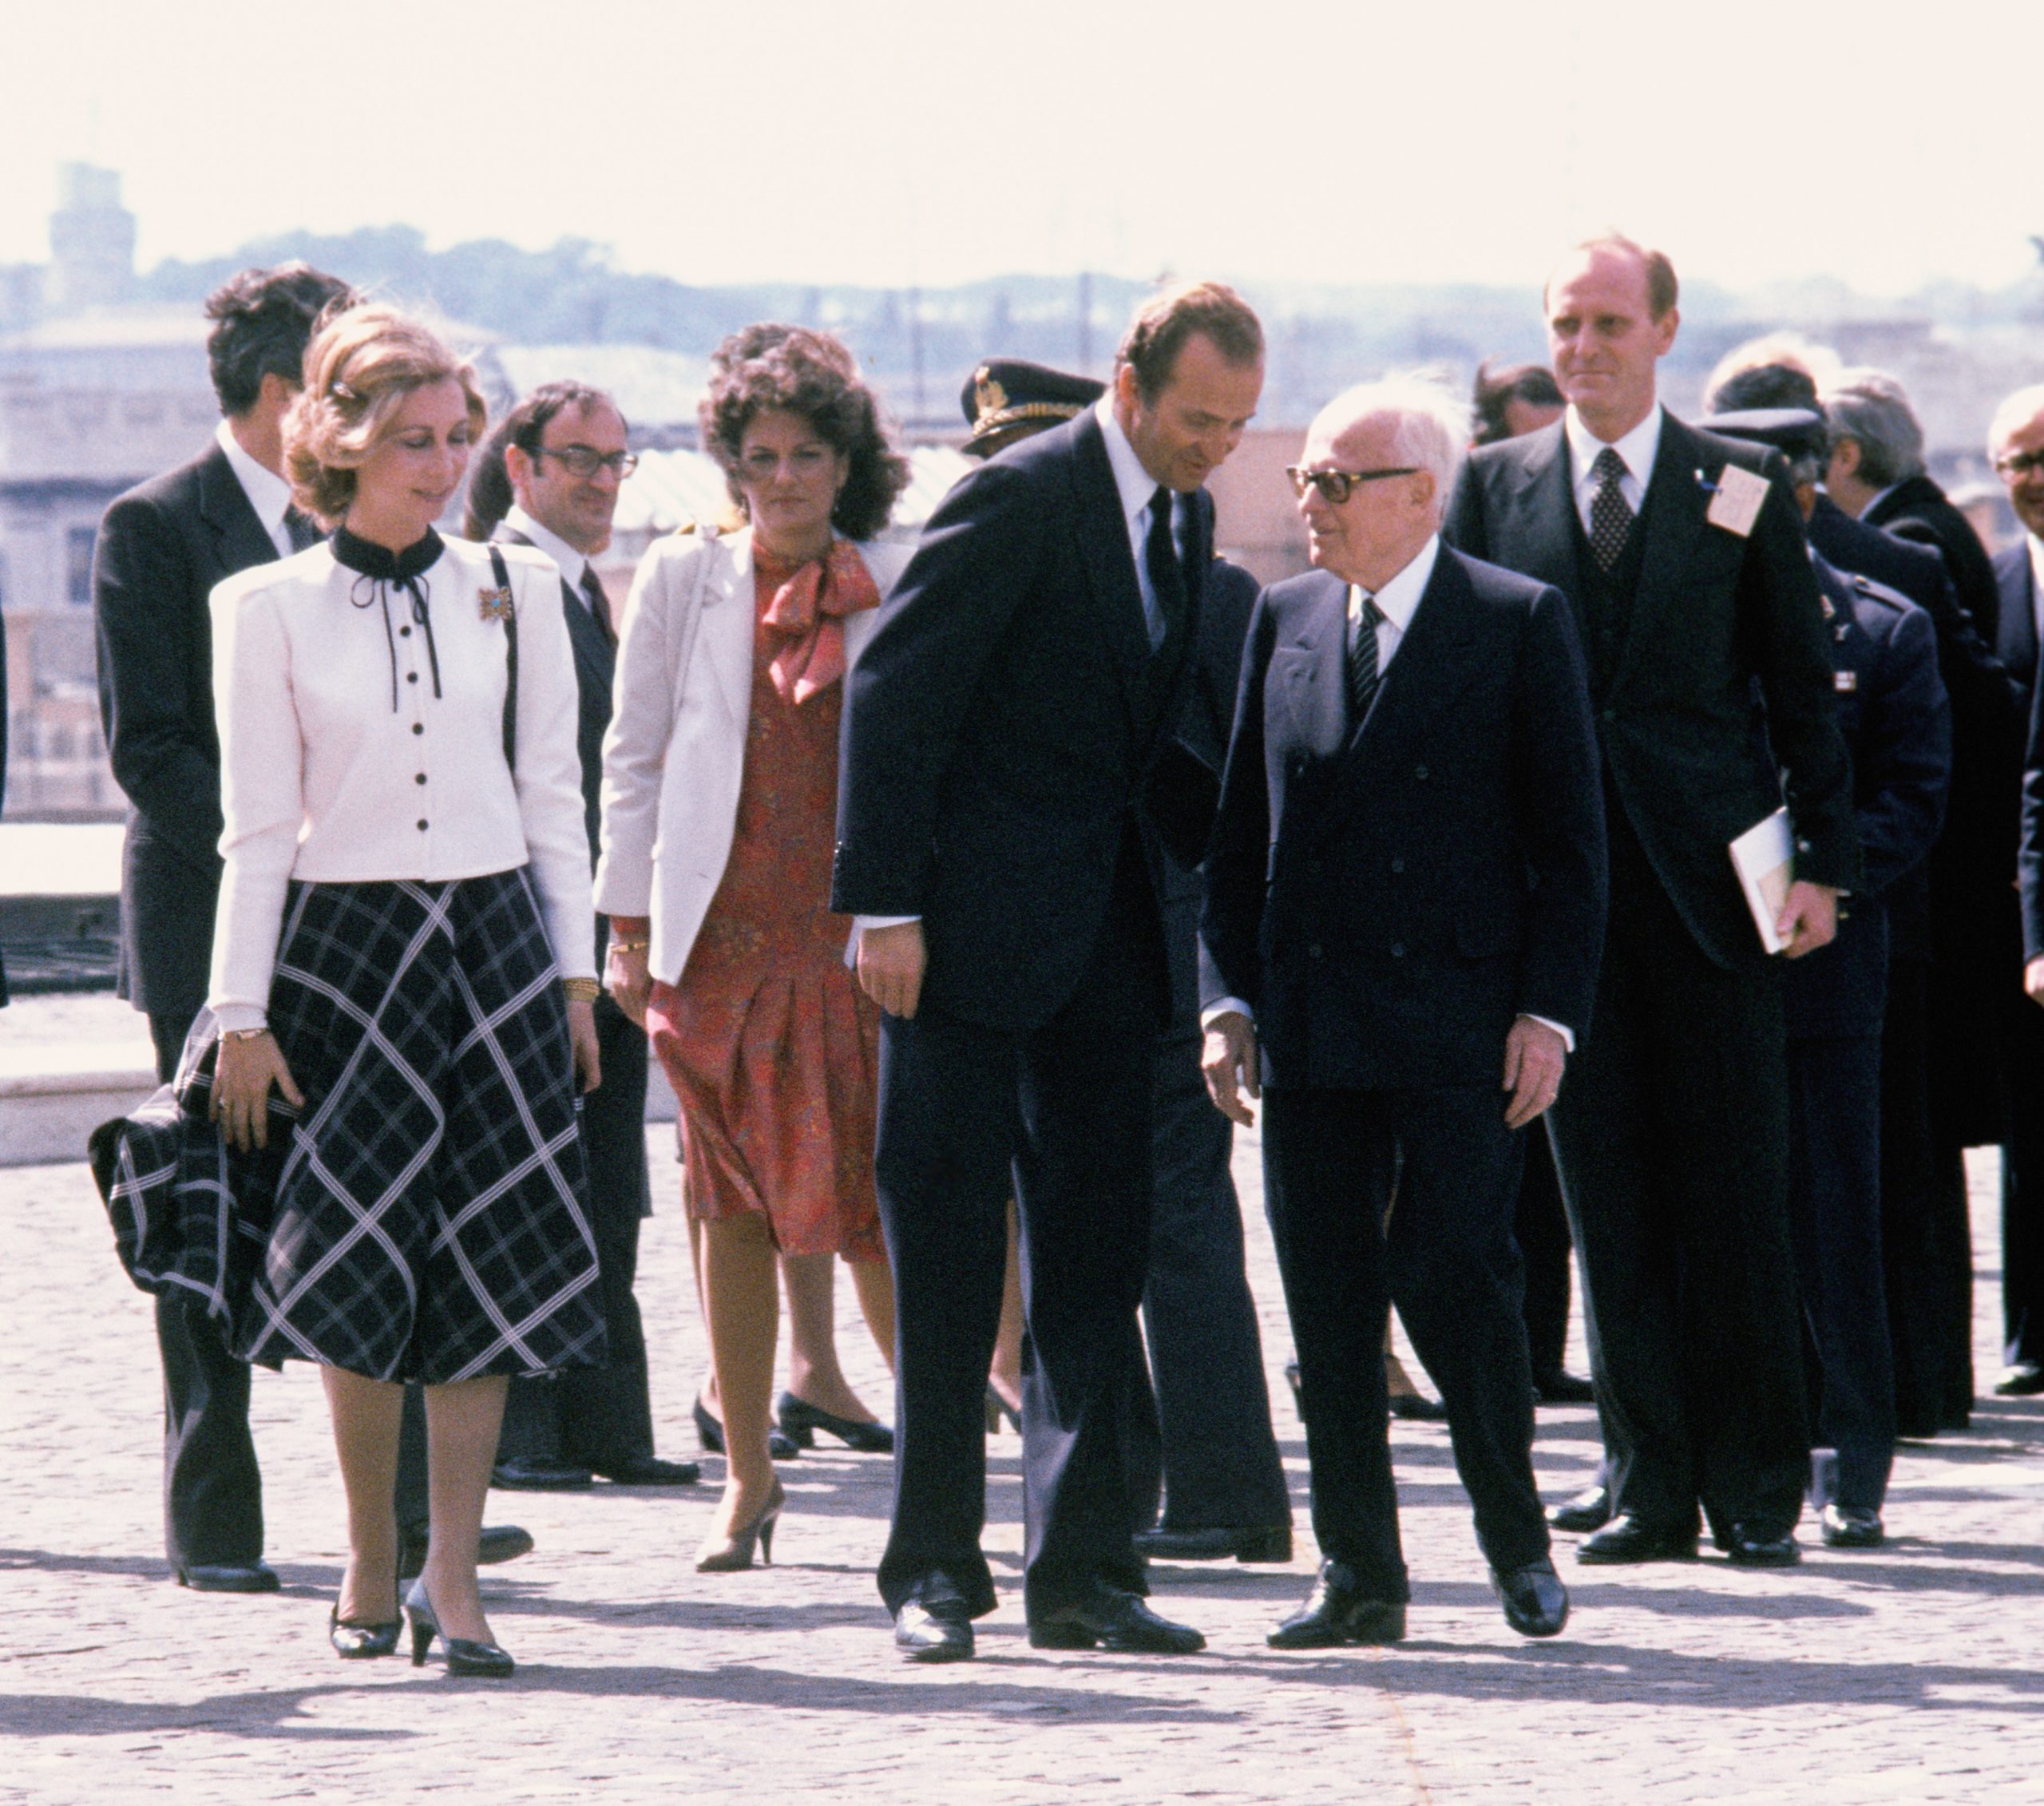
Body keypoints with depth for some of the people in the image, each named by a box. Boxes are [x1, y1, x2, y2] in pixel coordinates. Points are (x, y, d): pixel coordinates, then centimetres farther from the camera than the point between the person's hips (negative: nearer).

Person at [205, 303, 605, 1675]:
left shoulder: (517, 590, 7)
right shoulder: (269, 609, 0)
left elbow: (553, 794, 11)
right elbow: (258, 831, 0)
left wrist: (577, 971, 7)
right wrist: (242, 1014, -3)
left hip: (497, 938, 2)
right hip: (345, 946, -2)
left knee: (487, 1261, -2)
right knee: (360, 1267, -4)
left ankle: (454, 1573, 2)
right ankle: (371, 1565, 10)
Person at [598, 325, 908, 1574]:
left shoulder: (902, 591, 4)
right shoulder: (686, 579, 5)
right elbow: (635, 757, 8)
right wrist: (628, 929, 4)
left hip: (854, 940, -1)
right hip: (719, 934, 1)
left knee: (872, 1203, -8)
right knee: (732, 1206, 5)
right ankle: (748, 1478, 14)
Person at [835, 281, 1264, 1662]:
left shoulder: (1185, 516, 10)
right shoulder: (1018, 501, -13)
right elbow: (897, 696, -14)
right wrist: (886, 905, -17)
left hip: (1105, 940, 7)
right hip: (973, 929, -7)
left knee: (1097, 1262, 7)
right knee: (949, 1259, 0)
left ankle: (1083, 1571, 11)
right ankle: (937, 1571, 7)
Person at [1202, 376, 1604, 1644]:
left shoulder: (1523, 624, -2)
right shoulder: (1284, 621, 11)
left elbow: (1571, 837, -2)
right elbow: (1242, 827, 14)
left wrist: (1550, 1012, -9)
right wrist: (1230, 995, 5)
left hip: (1459, 1024, -4)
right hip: (1312, 1035, 4)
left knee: (1454, 1280, -8)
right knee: (1328, 1303, 4)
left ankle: (1519, 1540, 12)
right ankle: (1360, 1574, 11)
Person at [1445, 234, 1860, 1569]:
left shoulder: (1743, 492, 4)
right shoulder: (1495, 487, 8)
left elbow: (1803, 690, 6)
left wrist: (1826, 861, -1)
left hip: (1709, 881, -1)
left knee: (1735, 1197, 0)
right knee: (1610, 1205, 3)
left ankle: (1759, 1492, 8)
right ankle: (1649, 1489, 9)